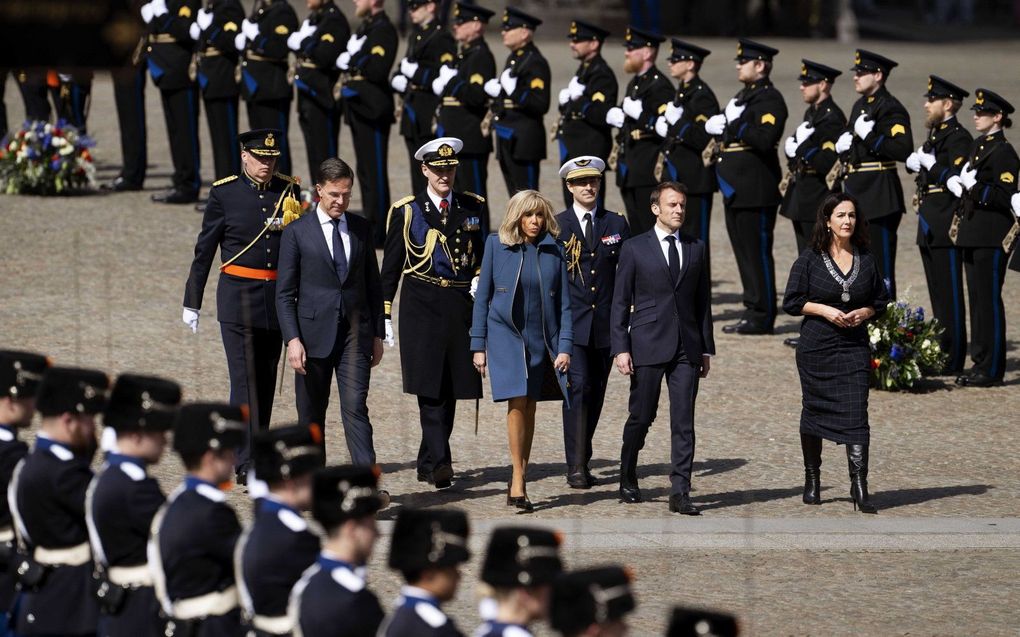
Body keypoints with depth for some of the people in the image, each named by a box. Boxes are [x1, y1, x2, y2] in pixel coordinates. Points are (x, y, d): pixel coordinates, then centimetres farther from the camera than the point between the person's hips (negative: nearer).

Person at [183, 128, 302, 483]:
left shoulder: (289, 191, 6)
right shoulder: (224, 193, -2)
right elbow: (204, 250, 3)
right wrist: (192, 303, 3)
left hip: (278, 299, 4)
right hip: (238, 299, -4)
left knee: (266, 381, 11)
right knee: (245, 380, -10)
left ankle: (257, 451, 22)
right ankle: (247, 463, -13)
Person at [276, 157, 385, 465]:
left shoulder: (361, 229, 10)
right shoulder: (297, 232, 0)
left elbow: (373, 285, 15)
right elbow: (285, 293, -2)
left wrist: (377, 335, 11)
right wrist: (292, 339, -11)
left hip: (355, 334, 1)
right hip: (314, 333, -1)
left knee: (355, 406, -10)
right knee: (311, 414, 6)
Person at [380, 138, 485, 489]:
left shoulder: (473, 207, 10)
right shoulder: (406, 211, 4)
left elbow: (486, 252, 19)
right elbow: (391, 266, 6)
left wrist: (480, 279, -3)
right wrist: (385, 315, 2)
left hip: (461, 303, 3)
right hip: (421, 305, -3)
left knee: (450, 389, 6)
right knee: (430, 388, -14)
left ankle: (428, 464, 17)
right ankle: (440, 461, -22)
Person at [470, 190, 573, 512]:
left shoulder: (553, 250, 3)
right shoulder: (496, 245, 0)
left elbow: (563, 302, 5)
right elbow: (482, 296, 3)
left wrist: (565, 347, -2)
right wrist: (478, 345, 1)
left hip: (542, 340, 2)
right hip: (506, 336, -2)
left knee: (529, 407, 5)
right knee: (517, 402, -15)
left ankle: (520, 479, 13)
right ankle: (517, 479, -12)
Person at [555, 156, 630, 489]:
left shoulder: (616, 224, 8)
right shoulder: (555, 225, 1)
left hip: (606, 323, 3)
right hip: (571, 324, -3)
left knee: (596, 395, 9)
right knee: (578, 388, -13)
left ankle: (582, 461, 22)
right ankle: (576, 467, -14)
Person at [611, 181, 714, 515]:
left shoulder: (696, 248, 12)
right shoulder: (635, 249, 2)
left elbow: (703, 300, 15)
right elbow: (620, 302, 1)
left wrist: (706, 348, 11)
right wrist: (620, 348, -6)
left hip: (686, 347, 2)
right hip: (647, 346, -2)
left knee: (683, 421, -4)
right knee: (641, 417, 4)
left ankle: (680, 492, -5)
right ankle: (628, 480, 25)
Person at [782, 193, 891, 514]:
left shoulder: (866, 259, 7)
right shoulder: (810, 259, 0)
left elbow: (881, 302, 14)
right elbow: (792, 302, 0)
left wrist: (864, 313, -6)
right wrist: (825, 310, -13)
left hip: (854, 346, 1)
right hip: (816, 348, -1)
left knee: (855, 414, -10)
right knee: (814, 412, 7)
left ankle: (859, 487, -14)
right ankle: (812, 480, 22)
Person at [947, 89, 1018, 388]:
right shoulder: (977, 147, 16)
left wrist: (975, 187, -20)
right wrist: (956, 184, 5)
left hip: (992, 238, -9)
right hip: (973, 234, 9)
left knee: (989, 300, -7)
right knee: (977, 299, 12)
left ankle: (992, 368, -3)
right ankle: (981, 361, 18)